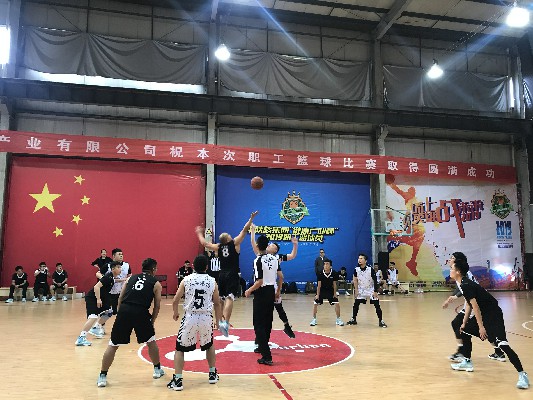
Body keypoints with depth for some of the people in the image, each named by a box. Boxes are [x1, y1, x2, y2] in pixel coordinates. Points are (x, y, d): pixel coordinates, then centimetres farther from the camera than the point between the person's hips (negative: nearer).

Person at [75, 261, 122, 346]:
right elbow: (96, 287, -26)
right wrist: (98, 299, -31)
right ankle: (81, 338, -26)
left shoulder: (112, 278, 8)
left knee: (108, 312, 19)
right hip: (91, 298, -10)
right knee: (93, 317, -23)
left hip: (99, 298, 10)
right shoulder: (108, 277, -20)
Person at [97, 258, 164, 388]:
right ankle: (157, 369, 32)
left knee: (113, 345, 13)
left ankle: (102, 377, 14)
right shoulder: (156, 283, 15)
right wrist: (152, 321, 24)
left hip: (124, 310, 2)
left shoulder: (131, 278, 23)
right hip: (141, 313, -2)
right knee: (151, 341, 21)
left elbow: (120, 298, 17)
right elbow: (157, 306, 13)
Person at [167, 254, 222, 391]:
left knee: (180, 349, 14)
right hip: (206, 318, 2)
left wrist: (176, 313, 24)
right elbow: (216, 304, 10)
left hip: (190, 318, -2)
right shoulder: (212, 281, 3)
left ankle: (177, 380, 7)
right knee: (209, 345, 27)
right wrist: (219, 320, 23)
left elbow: (175, 301, 4)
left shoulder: (186, 280, 0)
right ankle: (213, 374, 33)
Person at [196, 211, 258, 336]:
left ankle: (220, 321, 26)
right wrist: (251, 218, 5)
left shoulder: (218, 247, 8)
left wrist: (199, 233, 35)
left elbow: (204, 243, 19)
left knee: (221, 299, 17)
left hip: (222, 275, 5)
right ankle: (225, 323, -29)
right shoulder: (235, 243, -2)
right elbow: (244, 230, -2)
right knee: (229, 299, -15)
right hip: (232, 276, -5)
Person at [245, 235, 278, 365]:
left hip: (261, 293, -7)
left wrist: (249, 291, -6)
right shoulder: (274, 259, 3)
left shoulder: (258, 260, -17)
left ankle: (267, 357, -7)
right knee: (267, 322, 19)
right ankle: (263, 347, 36)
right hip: (271, 292, 7)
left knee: (259, 325, -2)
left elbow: (259, 282, -21)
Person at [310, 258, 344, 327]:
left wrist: (334, 294, -6)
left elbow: (334, 284, -7)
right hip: (321, 290, 0)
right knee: (315, 304, -8)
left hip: (330, 291, 1)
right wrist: (318, 295, -10)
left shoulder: (334, 273, -17)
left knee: (337, 304, -8)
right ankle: (314, 319, 9)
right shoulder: (320, 274, -19)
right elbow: (319, 285, -12)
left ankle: (338, 319, 11)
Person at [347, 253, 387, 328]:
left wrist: (375, 292, -17)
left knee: (377, 305, -8)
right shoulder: (356, 269, -12)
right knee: (356, 304, 2)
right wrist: (356, 290, -1)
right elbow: (355, 280, 2)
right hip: (361, 290, 3)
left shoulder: (370, 269, -23)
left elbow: (375, 281, -15)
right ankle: (353, 319, 18)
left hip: (371, 289, -3)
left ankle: (381, 321, 5)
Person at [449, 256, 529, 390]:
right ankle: (467, 362, 28)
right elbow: (469, 305, 18)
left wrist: (481, 327, -21)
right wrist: (464, 323, 20)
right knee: (464, 330, 17)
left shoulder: (466, 285, -21)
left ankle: (522, 374, -16)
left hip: (492, 314, -11)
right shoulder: (463, 284, 9)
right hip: (483, 313, 11)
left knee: (502, 343, -20)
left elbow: (475, 306, -24)